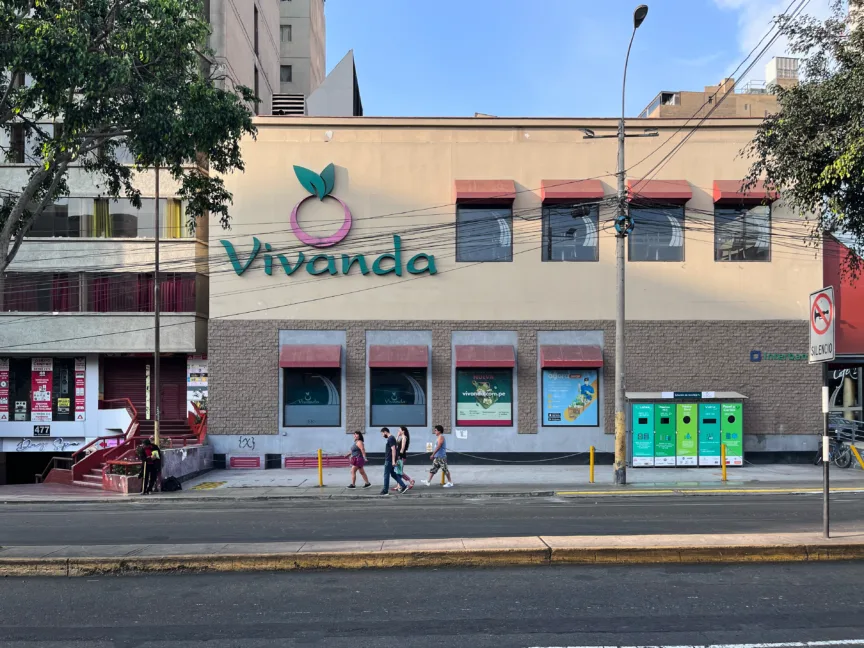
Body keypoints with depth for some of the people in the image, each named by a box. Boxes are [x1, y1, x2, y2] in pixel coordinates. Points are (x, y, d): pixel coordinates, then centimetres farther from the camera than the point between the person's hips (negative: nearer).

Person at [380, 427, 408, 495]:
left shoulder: (390, 439, -16)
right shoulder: (389, 438, 16)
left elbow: (393, 450, -21)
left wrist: (393, 461, -24)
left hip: (389, 460, -10)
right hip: (388, 459, 10)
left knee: (386, 475, -1)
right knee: (393, 474, 13)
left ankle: (385, 490, 6)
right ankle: (403, 486, 12)